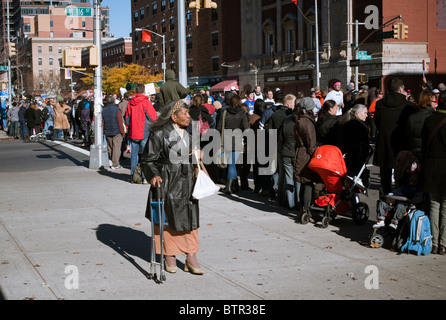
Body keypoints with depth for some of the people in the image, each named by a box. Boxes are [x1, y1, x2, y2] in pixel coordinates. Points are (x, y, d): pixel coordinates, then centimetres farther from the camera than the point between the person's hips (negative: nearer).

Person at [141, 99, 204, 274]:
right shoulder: (159, 133, -10)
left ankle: (191, 258, 9)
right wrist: (153, 175, -23)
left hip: (188, 182, 5)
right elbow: (147, 159, -8)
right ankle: (170, 256, 19)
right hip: (167, 182, -5)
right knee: (168, 219, 5)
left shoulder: (189, 132, 9)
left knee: (190, 218, 3)